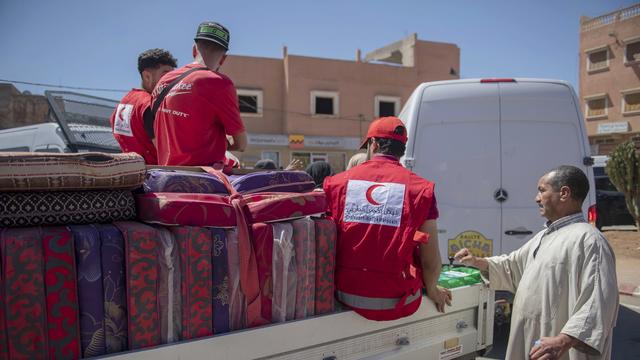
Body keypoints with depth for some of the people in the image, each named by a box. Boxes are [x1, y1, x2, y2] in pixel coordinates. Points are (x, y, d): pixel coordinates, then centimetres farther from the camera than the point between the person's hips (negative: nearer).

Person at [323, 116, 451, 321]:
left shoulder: (337, 183, 0)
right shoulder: (419, 188, -5)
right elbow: (431, 262, -5)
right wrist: (432, 290, 16)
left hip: (347, 297, 2)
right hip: (397, 303, -1)